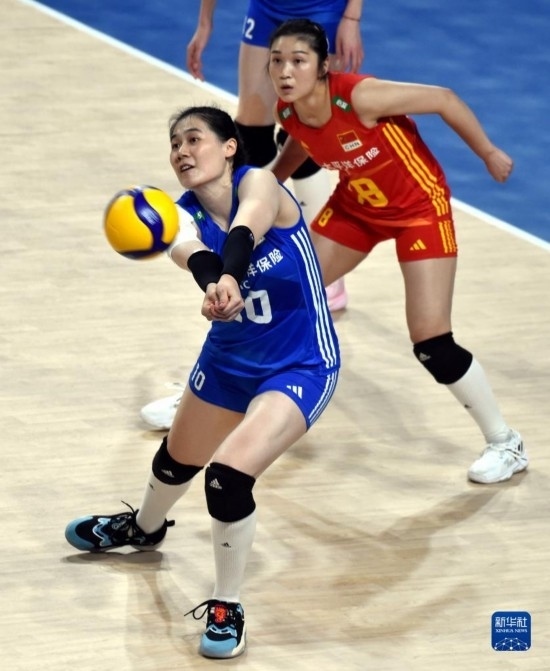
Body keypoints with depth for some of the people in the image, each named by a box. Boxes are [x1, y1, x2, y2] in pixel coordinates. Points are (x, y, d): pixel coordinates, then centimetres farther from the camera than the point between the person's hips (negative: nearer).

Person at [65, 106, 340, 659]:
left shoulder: (258, 184, -24)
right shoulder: (185, 215, -15)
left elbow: (244, 229, -47)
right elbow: (191, 251, -39)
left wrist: (230, 278, -70)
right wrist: (212, 281, -64)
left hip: (300, 368, -6)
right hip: (228, 360, 6)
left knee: (228, 476, -24)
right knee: (176, 459, 27)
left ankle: (226, 609, -2)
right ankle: (143, 528, 63)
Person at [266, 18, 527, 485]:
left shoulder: (359, 97, -34)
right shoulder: (288, 112, -15)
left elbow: (443, 99, -23)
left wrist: (490, 155, -12)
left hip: (418, 207, -6)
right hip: (355, 207, 6)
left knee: (432, 345, -12)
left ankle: (506, 444, 6)